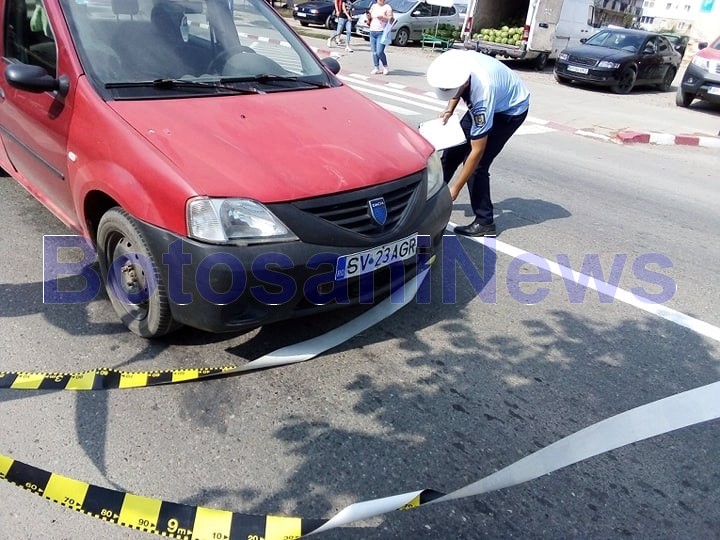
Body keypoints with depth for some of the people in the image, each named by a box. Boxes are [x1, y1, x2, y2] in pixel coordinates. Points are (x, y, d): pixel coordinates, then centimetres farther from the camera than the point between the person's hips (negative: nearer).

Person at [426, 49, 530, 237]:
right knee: (454, 144, 5)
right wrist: (449, 110, -11)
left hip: (511, 109, -7)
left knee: (477, 163, -16)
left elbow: (477, 151, -33)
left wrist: (455, 189, -28)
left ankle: (484, 223, -5)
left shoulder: (482, 93, -41)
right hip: (487, 103, 7)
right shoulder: (455, 64, -26)